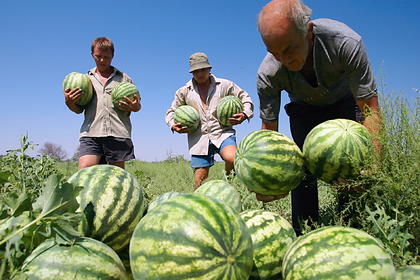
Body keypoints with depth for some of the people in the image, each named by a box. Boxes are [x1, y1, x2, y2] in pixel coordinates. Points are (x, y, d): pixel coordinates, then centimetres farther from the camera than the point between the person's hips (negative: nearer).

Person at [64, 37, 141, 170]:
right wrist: (69, 102, -4)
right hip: (91, 133, 1)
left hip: (118, 133, 0)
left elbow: (137, 105, 16)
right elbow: (79, 109, 18)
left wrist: (135, 107, -7)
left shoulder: (124, 78, 18)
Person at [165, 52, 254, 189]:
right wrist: (173, 125, 4)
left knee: (232, 158, -32)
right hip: (199, 138, 2)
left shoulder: (224, 85, 10)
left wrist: (244, 114, -3)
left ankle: (229, 174, 0)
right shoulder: (184, 92, 15)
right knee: (199, 182, -3)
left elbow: (245, 97, 17)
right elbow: (172, 111, 25)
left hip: (222, 133, -1)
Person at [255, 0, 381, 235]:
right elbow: (269, 129, -21)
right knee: (303, 168, -12)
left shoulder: (346, 42, -38)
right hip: (304, 110, 1)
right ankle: (304, 236, 2)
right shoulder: (268, 74, -32)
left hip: (345, 103, -1)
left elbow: (370, 109, -32)